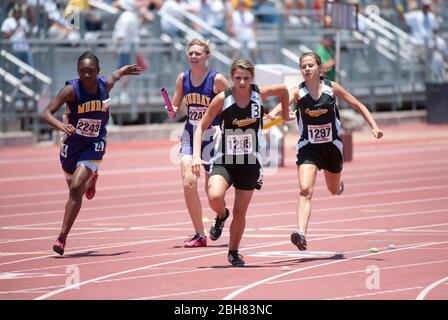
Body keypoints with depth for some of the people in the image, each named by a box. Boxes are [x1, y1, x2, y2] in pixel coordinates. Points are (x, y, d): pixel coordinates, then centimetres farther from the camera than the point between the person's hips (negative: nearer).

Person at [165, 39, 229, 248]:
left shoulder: (216, 79, -12)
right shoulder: (183, 78, 1)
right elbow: (175, 107, 11)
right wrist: (172, 111, -10)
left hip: (212, 136, -3)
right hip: (190, 135, 3)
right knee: (188, 183, -13)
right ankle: (199, 235, -5)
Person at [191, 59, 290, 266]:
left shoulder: (260, 95, -7)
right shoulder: (222, 99, -12)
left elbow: (283, 89, 14)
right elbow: (201, 127, -6)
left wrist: (285, 115, 24)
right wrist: (196, 156, -17)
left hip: (250, 163, 2)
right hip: (224, 161, -2)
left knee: (240, 213, 3)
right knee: (215, 197, -28)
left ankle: (233, 253, 26)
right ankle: (221, 217, 8)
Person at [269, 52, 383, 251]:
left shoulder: (332, 88, -8)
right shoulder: (298, 92, -12)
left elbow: (357, 105, 3)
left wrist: (374, 126, -4)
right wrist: (273, 113, -56)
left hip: (331, 146, 2)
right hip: (308, 148, -2)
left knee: (334, 190, 21)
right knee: (305, 190, -22)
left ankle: (339, 184, 60)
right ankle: (301, 234, -30)